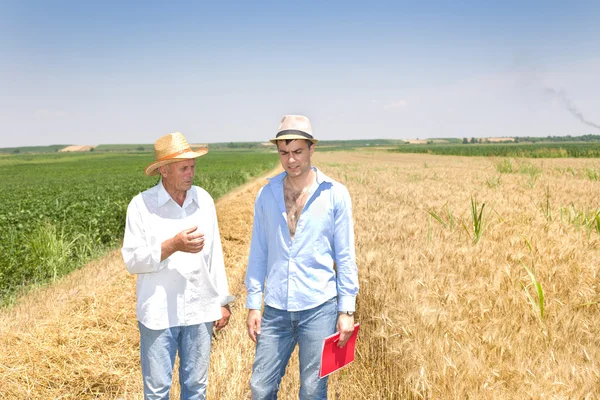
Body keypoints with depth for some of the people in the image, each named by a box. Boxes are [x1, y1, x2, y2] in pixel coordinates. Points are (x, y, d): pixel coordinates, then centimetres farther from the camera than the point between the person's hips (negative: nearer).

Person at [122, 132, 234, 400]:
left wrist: (223, 301, 7)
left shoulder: (203, 199, 2)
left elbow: (214, 253, 7)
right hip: (158, 314, -3)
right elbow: (132, 260, -10)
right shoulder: (141, 205, -8)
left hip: (200, 311, 3)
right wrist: (173, 245, -23)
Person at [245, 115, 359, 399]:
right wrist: (253, 304, 5)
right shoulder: (266, 194, 3)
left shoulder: (335, 194, -5)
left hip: (319, 307, -2)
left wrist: (347, 309, -4)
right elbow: (258, 253, 7)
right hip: (276, 308, 3)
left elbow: (345, 257, -2)